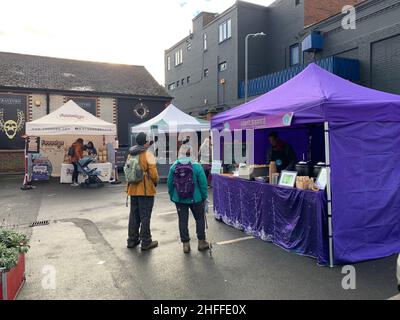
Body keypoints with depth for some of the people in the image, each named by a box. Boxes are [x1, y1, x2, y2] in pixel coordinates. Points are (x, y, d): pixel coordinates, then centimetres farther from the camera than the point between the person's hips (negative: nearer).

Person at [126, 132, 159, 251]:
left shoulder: (131, 155, 9)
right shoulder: (148, 154, -12)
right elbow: (153, 173, -14)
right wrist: (155, 182, 4)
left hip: (133, 189, 7)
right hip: (146, 190, -6)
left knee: (134, 215, 16)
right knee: (145, 216, 1)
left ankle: (132, 240, 25)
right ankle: (146, 242, 9)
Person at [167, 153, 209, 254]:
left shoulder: (173, 166, -3)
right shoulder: (197, 166, -11)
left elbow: (170, 183, 2)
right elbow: (203, 183, -10)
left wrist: (172, 196, 14)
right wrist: (204, 197, 2)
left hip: (179, 199, 2)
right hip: (195, 199, -2)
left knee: (183, 221, 10)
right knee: (200, 219, 14)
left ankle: (185, 244, 15)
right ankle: (201, 242, 21)